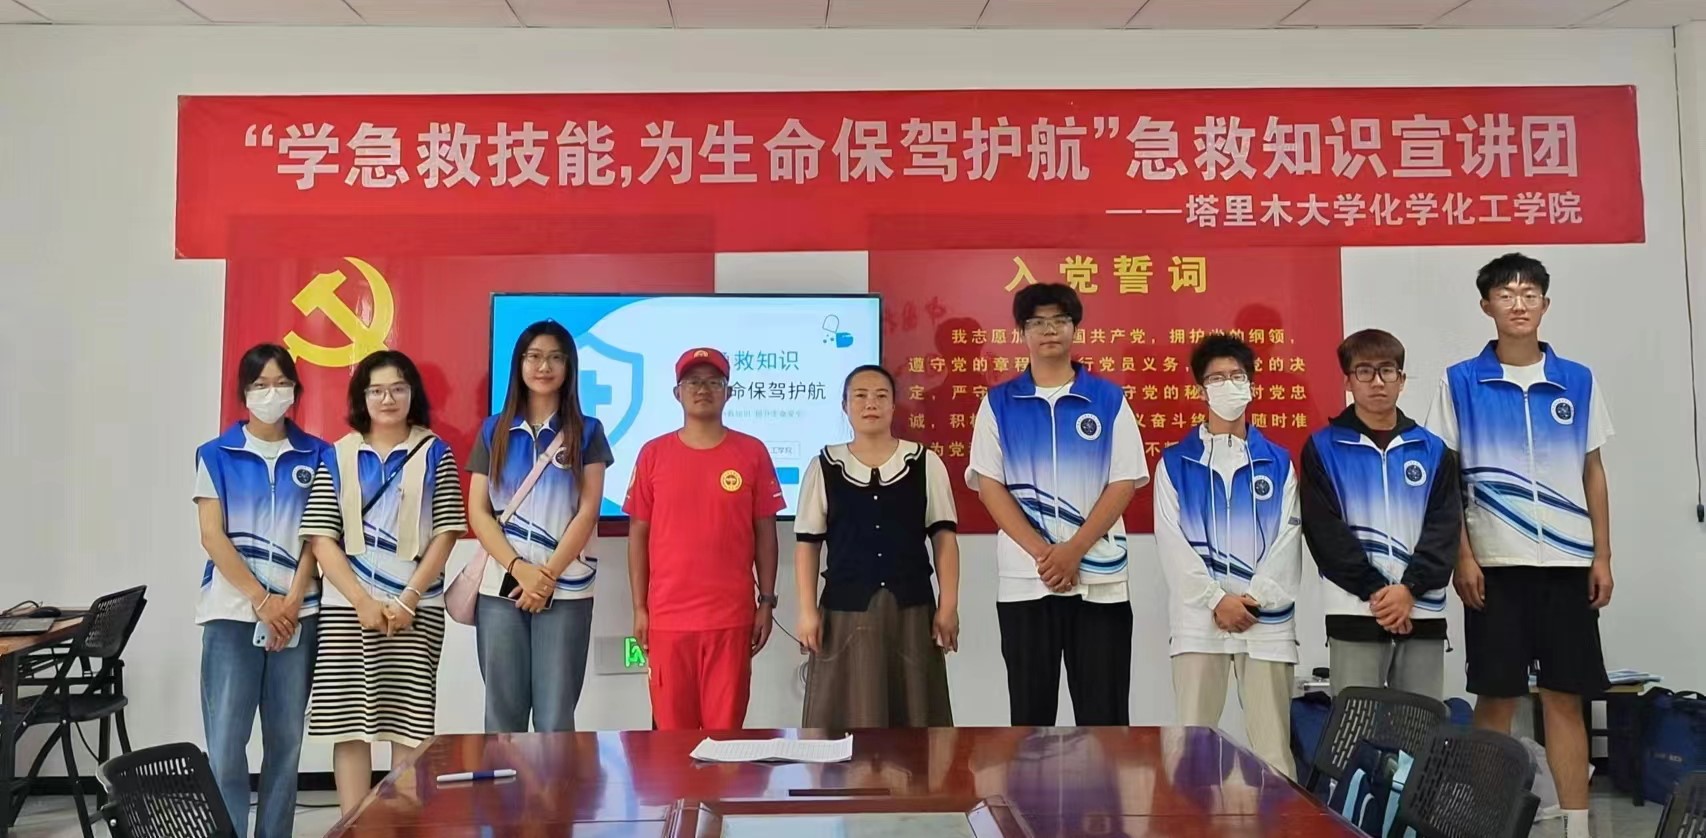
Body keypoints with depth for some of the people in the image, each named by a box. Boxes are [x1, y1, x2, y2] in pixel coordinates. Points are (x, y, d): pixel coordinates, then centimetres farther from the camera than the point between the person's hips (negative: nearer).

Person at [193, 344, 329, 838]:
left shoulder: (316, 455, 8)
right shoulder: (216, 455, 5)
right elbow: (212, 537, -1)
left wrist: (292, 601, -7)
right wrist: (261, 600, -9)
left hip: (297, 614, 1)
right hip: (233, 612, -1)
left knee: (286, 740, 6)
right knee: (226, 744, -4)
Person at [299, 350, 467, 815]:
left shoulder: (434, 453, 6)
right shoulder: (338, 456, 8)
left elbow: (445, 533, 1)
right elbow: (321, 539, 2)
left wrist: (408, 599, -9)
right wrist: (362, 601, -9)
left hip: (416, 608, -1)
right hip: (348, 607, 1)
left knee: (408, 723, 0)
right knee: (347, 722, 2)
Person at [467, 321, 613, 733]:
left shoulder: (587, 432, 5)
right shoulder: (493, 431, 10)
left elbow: (587, 513, -2)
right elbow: (477, 511, 3)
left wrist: (548, 574, -11)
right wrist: (519, 568, -10)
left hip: (566, 590, -1)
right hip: (501, 586, 2)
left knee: (555, 718, 0)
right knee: (503, 712, 5)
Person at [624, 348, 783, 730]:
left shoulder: (753, 453, 2)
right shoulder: (653, 454, 3)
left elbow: (765, 533, 5)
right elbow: (639, 534, 5)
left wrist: (766, 602, 2)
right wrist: (639, 608, 2)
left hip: (731, 617, 0)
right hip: (667, 616, 1)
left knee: (726, 725, 4)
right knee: (672, 727, 7)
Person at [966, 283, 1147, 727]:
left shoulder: (1110, 399, 4)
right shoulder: (998, 403, 5)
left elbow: (1124, 483, -1)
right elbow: (989, 485, -1)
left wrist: (1074, 550, -12)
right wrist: (1041, 553, -12)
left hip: (1100, 578, 0)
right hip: (1023, 580, 1)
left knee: (1103, 713, 5)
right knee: (1030, 710, 8)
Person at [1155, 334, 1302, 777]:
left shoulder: (1278, 462, 12)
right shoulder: (1174, 462, 8)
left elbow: (1288, 540, 3)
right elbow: (1172, 544, -1)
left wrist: (1254, 599, -10)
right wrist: (1216, 601, -11)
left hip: (1267, 620, 1)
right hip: (1198, 619, -1)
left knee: (1273, 746, 2)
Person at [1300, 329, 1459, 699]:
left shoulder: (1433, 449, 12)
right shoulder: (1323, 448, 3)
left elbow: (1445, 527, 3)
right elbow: (1324, 530, -5)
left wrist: (1409, 588, -11)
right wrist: (1374, 590, -13)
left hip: (1423, 610, 3)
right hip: (1354, 611, -3)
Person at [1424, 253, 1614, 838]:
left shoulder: (1578, 382, 8)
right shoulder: (1460, 383, 1)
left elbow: (1593, 472, 10)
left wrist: (1603, 555, 5)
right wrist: (1462, 557, -7)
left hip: (1568, 561, 2)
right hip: (1495, 564, -2)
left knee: (1565, 697, 7)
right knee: (1496, 697, 4)